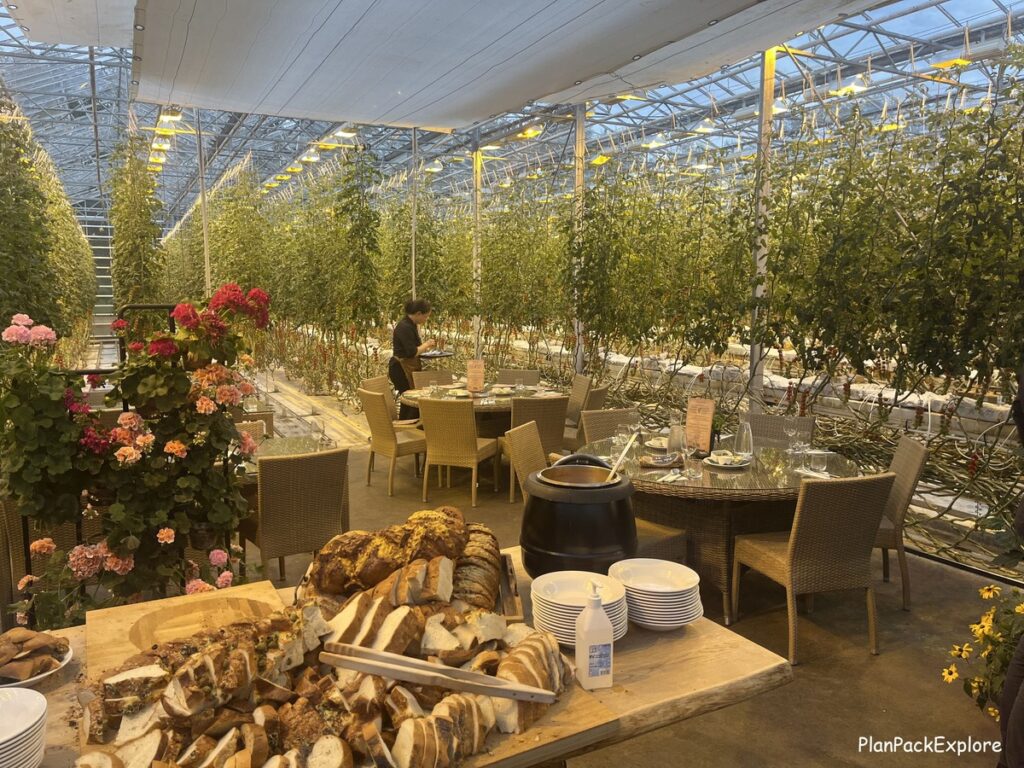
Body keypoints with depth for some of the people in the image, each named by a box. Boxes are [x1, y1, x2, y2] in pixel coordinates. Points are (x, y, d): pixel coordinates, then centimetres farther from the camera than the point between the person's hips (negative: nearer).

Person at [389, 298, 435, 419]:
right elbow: (412, 352, -24)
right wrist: (426, 345, -10)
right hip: (402, 369, -10)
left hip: (408, 369, 10)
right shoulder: (404, 327, -20)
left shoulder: (411, 325, 11)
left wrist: (425, 345, 8)